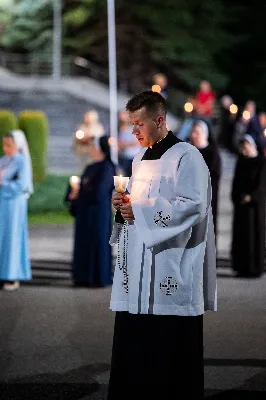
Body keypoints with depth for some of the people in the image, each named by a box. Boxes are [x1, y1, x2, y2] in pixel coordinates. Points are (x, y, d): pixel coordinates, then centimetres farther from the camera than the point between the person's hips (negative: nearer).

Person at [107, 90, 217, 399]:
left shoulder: (186, 156, -7)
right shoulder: (140, 159, 18)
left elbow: (193, 206, -16)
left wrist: (139, 211, -15)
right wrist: (123, 204, 2)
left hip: (171, 267, -8)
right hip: (138, 269, 8)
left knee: (169, 347, -6)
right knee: (132, 343, 5)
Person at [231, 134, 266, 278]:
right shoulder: (241, 160, 10)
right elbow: (236, 179, 10)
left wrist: (250, 197, -18)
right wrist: (236, 197, -2)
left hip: (254, 203, -5)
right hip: (240, 202, 5)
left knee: (254, 233, -5)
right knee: (240, 233, 4)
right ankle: (242, 266, 8)